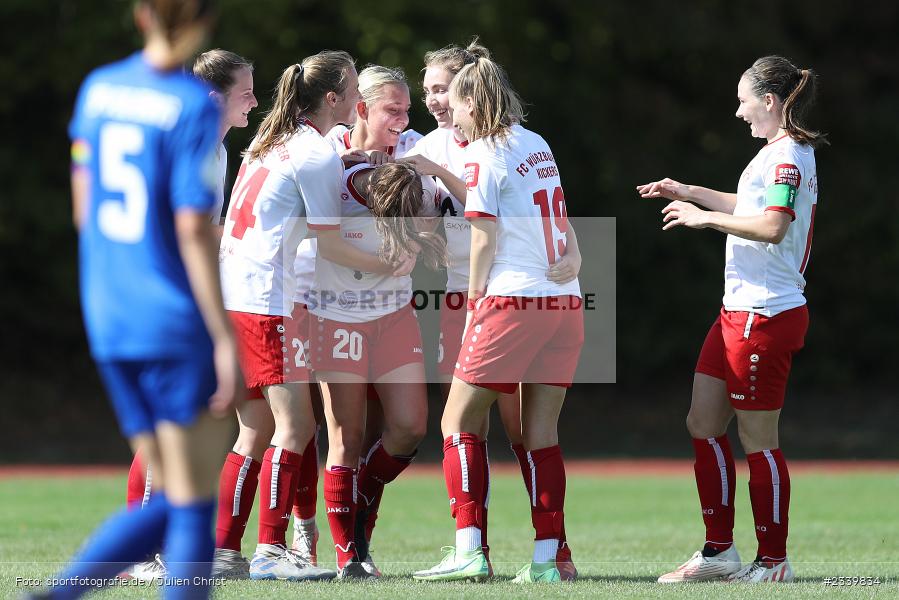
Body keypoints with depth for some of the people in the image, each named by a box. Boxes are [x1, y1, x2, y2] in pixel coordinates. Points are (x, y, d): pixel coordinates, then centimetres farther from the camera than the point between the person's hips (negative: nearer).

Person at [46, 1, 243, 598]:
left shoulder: (100, 88, 8)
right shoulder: (195, 105, -12)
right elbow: (194, 230, -17)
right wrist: (226, 339, -15)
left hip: (109, 323, 7)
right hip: (177, 325, -7)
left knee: (171, 505, 12)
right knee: (194, 509, 0)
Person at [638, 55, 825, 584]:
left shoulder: (787, 157, -15)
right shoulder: (781, 154, 16)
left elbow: (771, 225, -28)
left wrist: (706, 217, -19)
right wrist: (689, 193, 35)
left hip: (765, 316, -10)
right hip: (739, 312, 10)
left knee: (758, 440, -4)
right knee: (703, 424, 11)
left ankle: (774, 561, 3)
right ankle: (719, 553, 16)